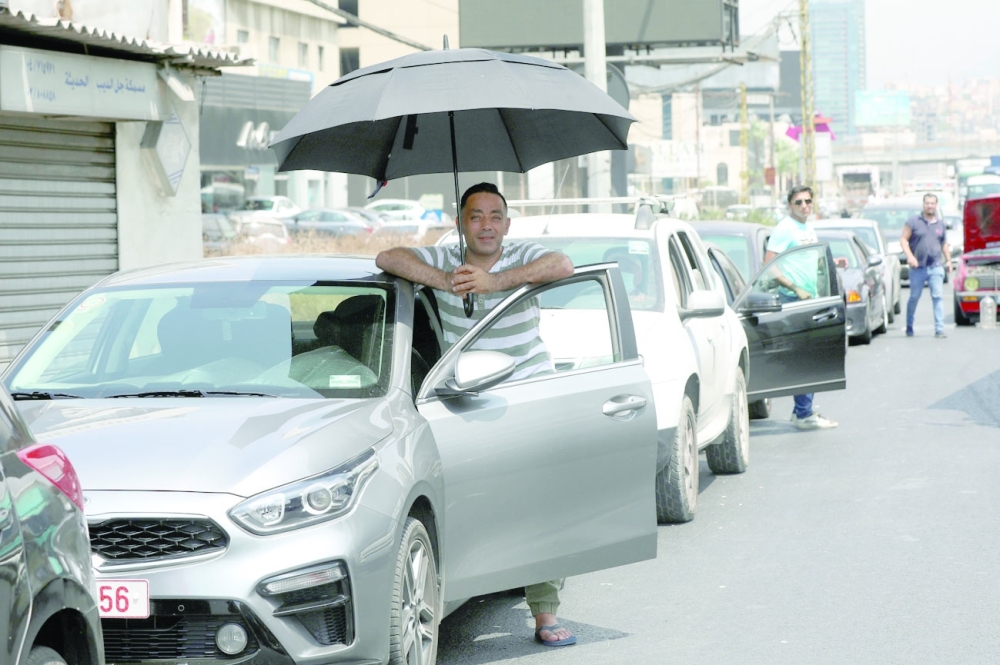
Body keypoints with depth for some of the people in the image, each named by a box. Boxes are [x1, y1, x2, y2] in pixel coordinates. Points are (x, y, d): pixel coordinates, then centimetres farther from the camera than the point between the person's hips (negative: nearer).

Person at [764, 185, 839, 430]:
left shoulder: (809, 230, 16)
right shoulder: (784, 229, -11)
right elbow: (768, 267, -16)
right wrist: (795, 289, -20)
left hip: (810, 299, 9)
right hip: (793, 301, -9)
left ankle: (801, 410, 20)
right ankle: (803, 414, -9)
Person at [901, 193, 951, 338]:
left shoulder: (940, 224, 13)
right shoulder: (913, 222, 2)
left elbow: (944, 244, 24)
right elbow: (903, 239, -2)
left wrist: (948, 260, 15)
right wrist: (910, 256, -15)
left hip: (936, 267, 2)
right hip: (918, 267, -2)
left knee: (937, 296, -8)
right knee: (914, 297, 6)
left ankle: (939, 329, -12)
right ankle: (909, 326, 23)